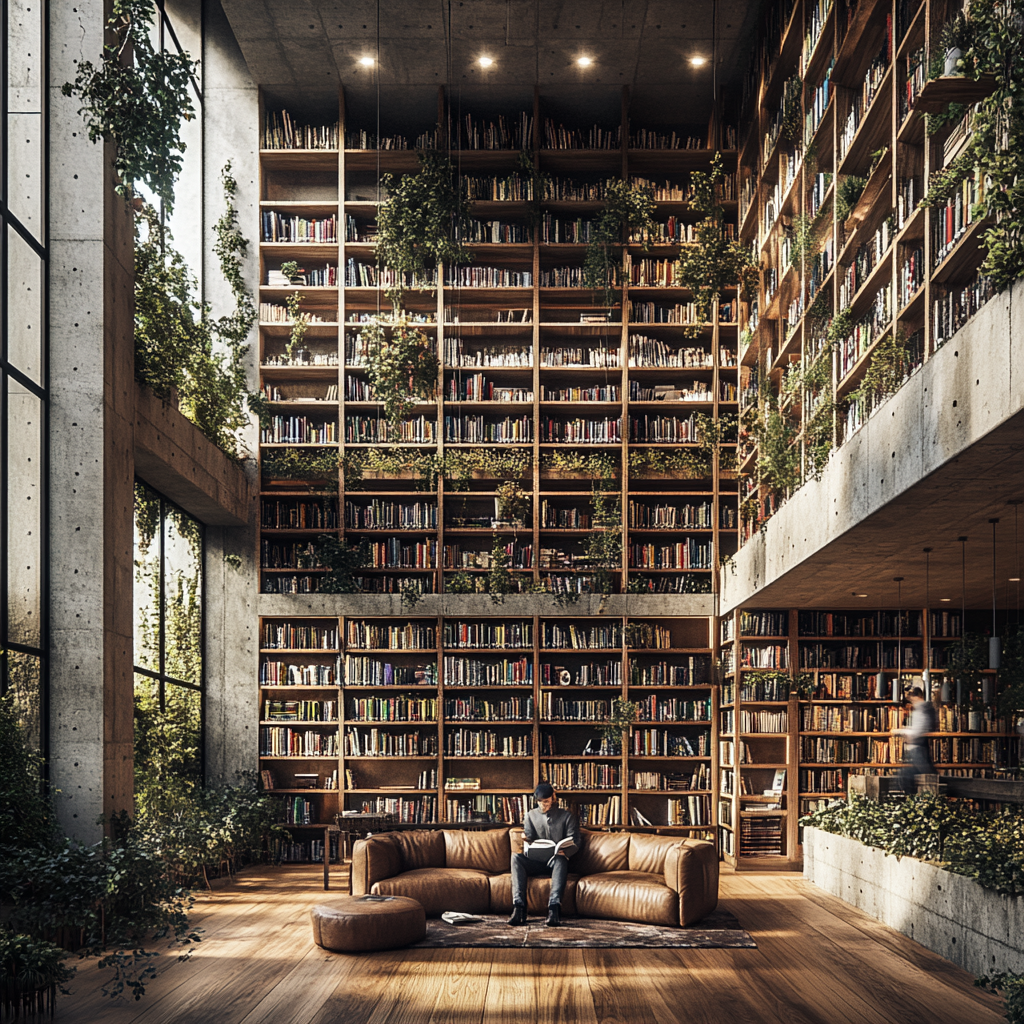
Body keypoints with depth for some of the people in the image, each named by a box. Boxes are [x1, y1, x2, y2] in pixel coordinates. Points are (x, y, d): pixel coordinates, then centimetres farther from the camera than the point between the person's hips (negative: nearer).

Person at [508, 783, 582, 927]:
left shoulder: (567, 816, 12)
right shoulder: (531, 815, 18)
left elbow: (576, 840, 3)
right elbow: (529, 838, 11)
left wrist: (566, 850, -20)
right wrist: (526, 838, -16)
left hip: (556, 860, -2)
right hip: (536, 862, 2)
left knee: (560, 860, -40)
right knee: (516, 857, -31)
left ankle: (554, 907, -58)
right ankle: (519, 907, -45)